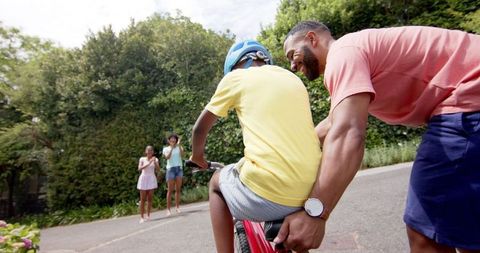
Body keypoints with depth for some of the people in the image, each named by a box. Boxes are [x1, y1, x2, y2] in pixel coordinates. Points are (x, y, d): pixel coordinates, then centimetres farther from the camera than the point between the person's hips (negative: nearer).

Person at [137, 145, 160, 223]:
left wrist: (154, 162, -27)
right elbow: (139, 169, -16)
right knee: (143, 199, 0)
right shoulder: (142, 159, -1)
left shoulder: (155, 159, 2)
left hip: (151, 179, 1)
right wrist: (148, 163, -25)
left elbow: (158, 169, -12)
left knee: (150, 198, 3)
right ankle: (142, 217, 4)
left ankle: (148, 215, 11)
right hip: (144, 179, -1)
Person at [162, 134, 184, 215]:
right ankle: (168, 209, 0)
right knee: (170, 190, -3)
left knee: (178, 189, 2)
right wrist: (171, 147, -16)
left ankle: (177, 207, 8)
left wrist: (179, 145, -15)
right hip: (171, 169, -2)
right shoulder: (166, 149, 7)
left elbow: (182, 155, -11)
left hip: (179, 168, 2)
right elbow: (167, 157, -12)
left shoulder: (179, 147, 10)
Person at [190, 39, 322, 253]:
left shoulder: (236, 77, 5)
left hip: (267, 191, -5)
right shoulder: (294, 80, 19)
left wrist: (197, 156, 33)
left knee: (217, 182, 24)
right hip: (309, 192, 6)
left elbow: (200, 129, 12)